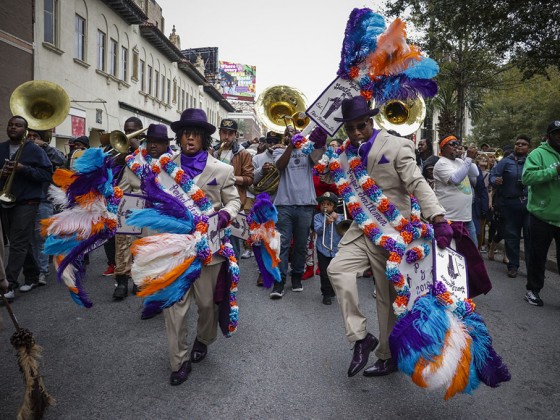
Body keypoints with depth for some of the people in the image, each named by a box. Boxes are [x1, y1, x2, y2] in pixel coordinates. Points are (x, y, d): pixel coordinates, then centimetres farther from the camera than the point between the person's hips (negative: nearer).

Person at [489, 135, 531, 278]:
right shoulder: (506, 161, 2)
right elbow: (492, 175, -3)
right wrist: (495, 181, -24)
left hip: (529, 203, 1)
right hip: (510, 204, -1)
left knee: (530, 235, 3)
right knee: (511, 236, 7)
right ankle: (513, 265, 18)